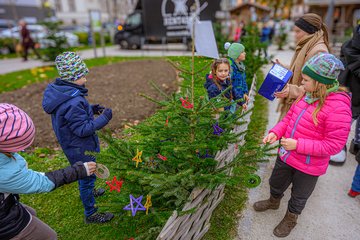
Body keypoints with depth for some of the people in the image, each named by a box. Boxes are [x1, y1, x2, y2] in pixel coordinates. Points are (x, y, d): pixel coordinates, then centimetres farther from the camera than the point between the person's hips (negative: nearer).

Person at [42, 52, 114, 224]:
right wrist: (104, 118, -22)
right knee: (88, 177, 9)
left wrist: (91, 109, 1)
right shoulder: (73, 102, -34)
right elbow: (83, 129, -28)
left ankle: (88, 192, 58)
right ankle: (91, 214, 28)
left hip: (71, 144, 9)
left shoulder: (59, 91, -3)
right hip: (80, 149, -9)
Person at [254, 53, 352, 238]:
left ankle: (290, 219, 50)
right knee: (276, 183, 28)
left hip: (308, 166, -6)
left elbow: (333, 145, -24)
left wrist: (298, 145, -28)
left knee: (299, 196, 21)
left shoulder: (338, 107, -26)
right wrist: (276, 132, -11)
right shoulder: (308, 94, -6)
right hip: (286, 155, 6)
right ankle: (273, 202, 60)